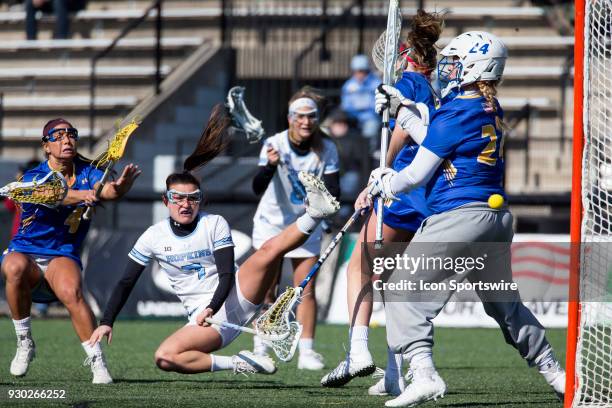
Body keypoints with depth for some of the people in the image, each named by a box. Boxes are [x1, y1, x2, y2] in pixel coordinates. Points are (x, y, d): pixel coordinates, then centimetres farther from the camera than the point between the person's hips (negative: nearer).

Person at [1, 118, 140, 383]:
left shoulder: (86, 172, 2)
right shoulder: (32, 178, -6)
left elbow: (108, 190, -20)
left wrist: (122, 184, -45)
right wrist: (81, 195, -50)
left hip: (63, 256, 1)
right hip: (25, 251, -1)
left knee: (71, 293, -33)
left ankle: (97, 362, -23)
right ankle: (24, 344, -19)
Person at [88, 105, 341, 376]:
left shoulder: (215, 224, -1)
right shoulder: (154, 236, 4)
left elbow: (226, 275, -9)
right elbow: (126, 283, 10)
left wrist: (211, 308, -27)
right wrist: (106, 323, -1)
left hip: (236, 297, -1)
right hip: (202, 319, 1)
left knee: (268, 250, -25)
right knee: (164, 358, -29)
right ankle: (236, 364, -26)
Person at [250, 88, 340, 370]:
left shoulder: (327, 149, -12)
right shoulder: (274, 144, -19)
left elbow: (334, 191, -11)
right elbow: (258, 188, -28)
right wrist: (270, 165, -48)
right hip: (271, 224, -1)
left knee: (307, 290, -4)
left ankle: (307, 352, 0)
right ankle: (259, 350, 8)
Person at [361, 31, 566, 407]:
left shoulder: (455, 113, -13)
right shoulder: (493, 111, 11)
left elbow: (417, 175, -7)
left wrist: (380, 186, 10)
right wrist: (402, 109, 27)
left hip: (459, 217, -9)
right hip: (497, 218, 9)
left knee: (404, 291, -2)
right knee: (505, 303, 23)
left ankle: (424, 374, -16)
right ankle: (556, 374, 28)